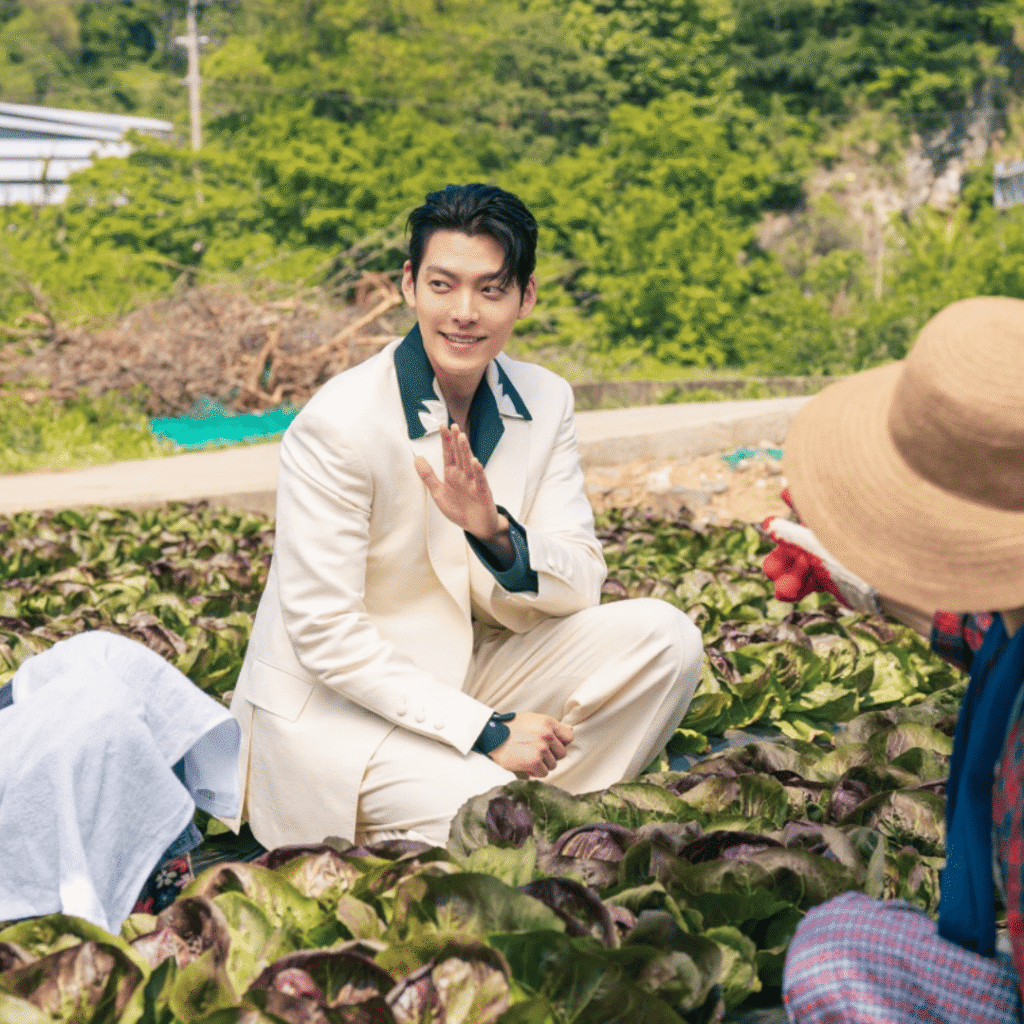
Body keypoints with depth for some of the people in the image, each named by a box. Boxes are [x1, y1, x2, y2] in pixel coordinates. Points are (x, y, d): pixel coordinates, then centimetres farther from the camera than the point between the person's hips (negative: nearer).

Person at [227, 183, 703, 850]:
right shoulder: (336, 425, -20)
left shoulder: (546, 401, -1)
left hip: (467, 676, 6)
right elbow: (324, 635, -21)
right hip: (335, 708, -6)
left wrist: (494, 532, -26)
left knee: (662, 636, -11)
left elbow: (580, 587, -4)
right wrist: (485, 731, -23)